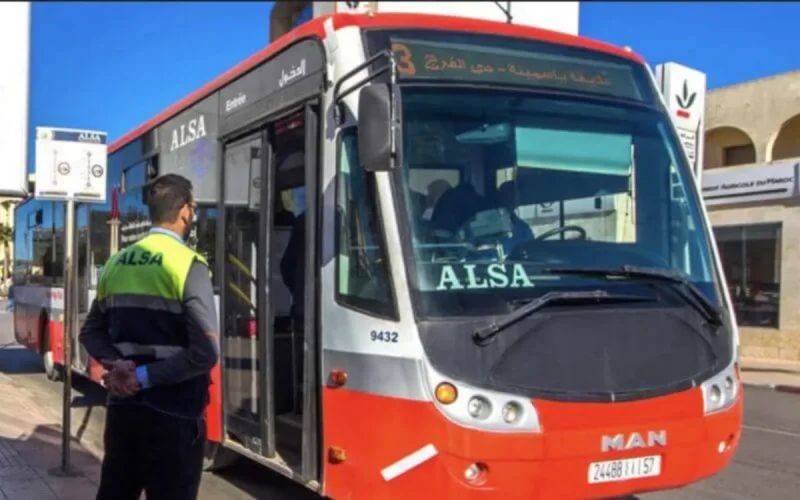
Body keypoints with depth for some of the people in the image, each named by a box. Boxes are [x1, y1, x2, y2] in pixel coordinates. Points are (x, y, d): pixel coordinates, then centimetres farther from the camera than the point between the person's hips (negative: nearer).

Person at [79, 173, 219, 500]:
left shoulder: (116, 263, 8)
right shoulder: (188, 265, -13)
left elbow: (91, 332, 13)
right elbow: (205, 352, -21)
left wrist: (117, 364, -2)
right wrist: (145, 376, -14)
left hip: (122, 404, 7)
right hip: (173, 413, -6)